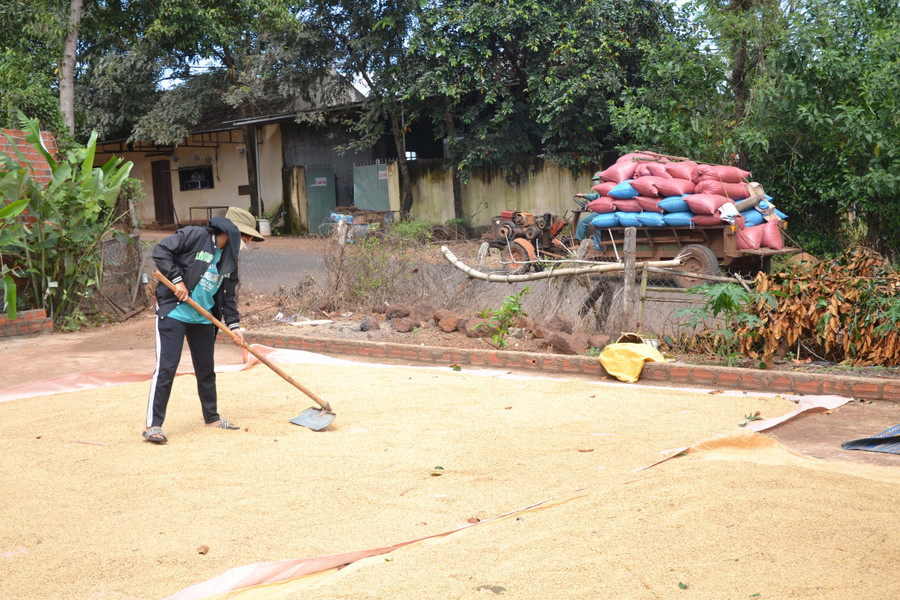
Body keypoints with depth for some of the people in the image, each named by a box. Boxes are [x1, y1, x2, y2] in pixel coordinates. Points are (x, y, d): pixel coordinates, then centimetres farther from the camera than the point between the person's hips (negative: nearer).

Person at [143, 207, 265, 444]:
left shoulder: (230, 259, 10)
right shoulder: (194, 235, -10)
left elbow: (228, 296, 15)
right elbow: (161, 251, -13)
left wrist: (233, 324, 5)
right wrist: (177, 279, -17)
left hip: (204, 319, 7)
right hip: (173, 312, -7)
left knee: (206, 369, 14)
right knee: (166, 368, -10)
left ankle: (212, 418, 29)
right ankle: (153, 425, -5)